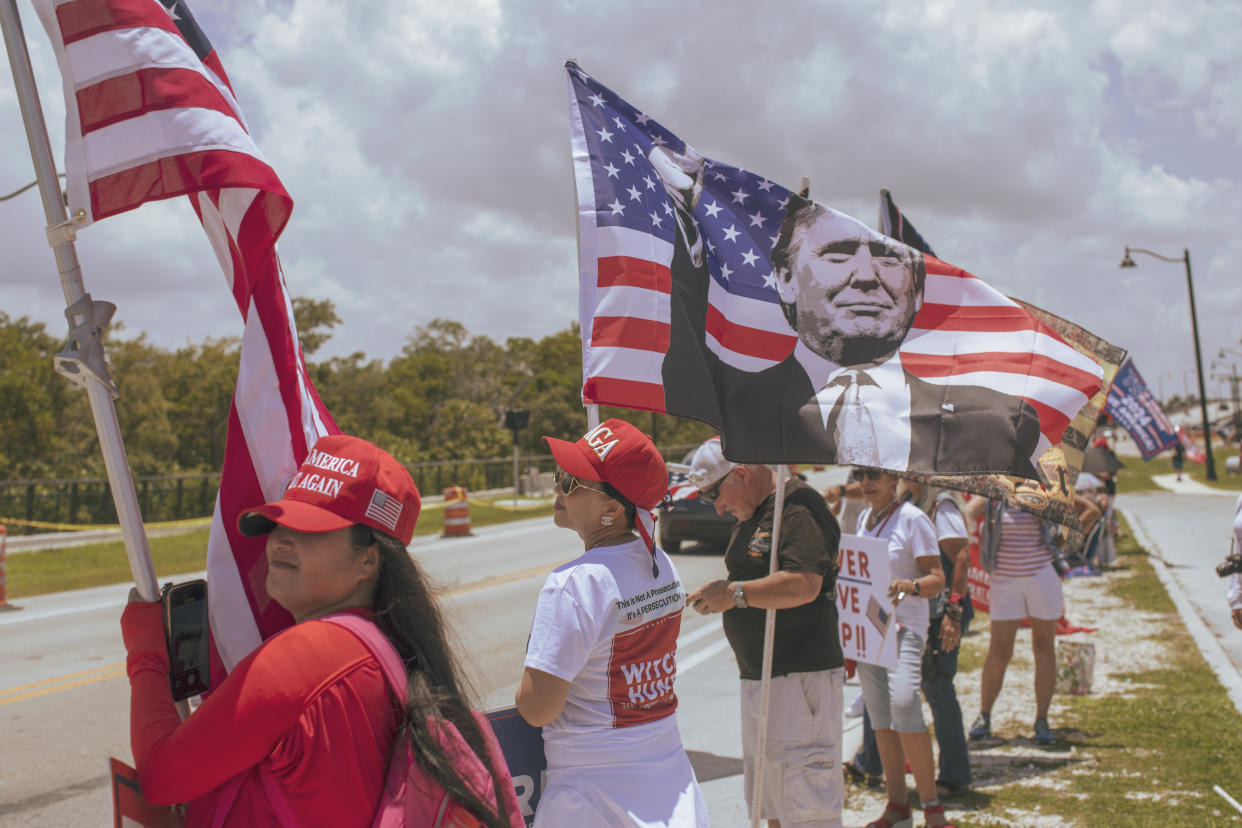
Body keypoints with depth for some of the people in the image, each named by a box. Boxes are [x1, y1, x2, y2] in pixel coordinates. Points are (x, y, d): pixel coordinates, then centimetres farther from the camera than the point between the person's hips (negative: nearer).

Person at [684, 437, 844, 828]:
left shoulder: (798, 507, -15)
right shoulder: (750, 516, 17)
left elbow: (803, 586, -27)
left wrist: (734, 593, -18)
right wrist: (718, 593, 7)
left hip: (802, 678, -10)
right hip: (757, 679, 10)